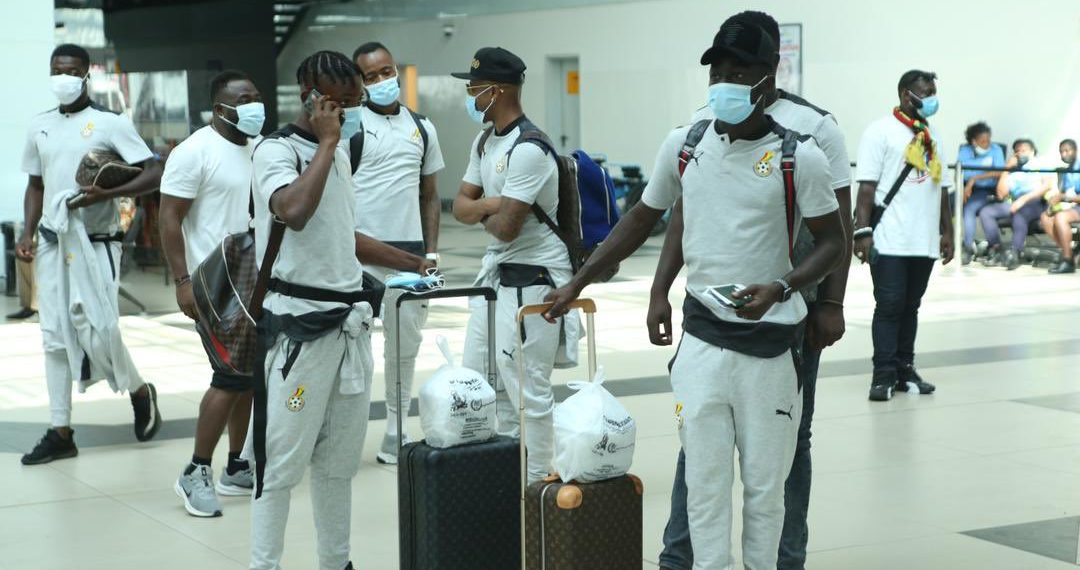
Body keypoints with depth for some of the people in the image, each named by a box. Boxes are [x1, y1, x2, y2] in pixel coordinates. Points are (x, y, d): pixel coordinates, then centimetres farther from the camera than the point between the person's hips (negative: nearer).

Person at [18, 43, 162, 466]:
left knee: (101, 331, -9)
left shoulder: (110, 123, -6)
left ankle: (139, 391, 20)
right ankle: (61, 431, 9)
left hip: (96, 244, -5)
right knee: (55, 337, 4)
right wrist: (28, 233, 6)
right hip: (51, 244, 5)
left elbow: (155, 173, -11)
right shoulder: (39, 127, 11)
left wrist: (106, 194, -22)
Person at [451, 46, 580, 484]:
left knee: (527, 390, -7)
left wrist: (485, 214, -1)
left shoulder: (529, 150, -20)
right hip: (496, 274, 10)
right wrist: (492, 205, -12)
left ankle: (535, 484, 4)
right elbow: (460, 205, 9)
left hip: (533, 279, -10)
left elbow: (505, 227, -23)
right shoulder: (484, 142, 11)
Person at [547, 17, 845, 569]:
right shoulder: (683, 145, 3)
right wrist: (576, 284, 10)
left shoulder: (800, 156, -7)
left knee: (765, 482, 6)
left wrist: (780, 288, -20)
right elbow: (641, 219, 14)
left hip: (770, 342, -2)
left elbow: (832, 242, -3)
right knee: (704, 477, 3)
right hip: (702, 337, 3)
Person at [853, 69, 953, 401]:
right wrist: (863, 231, -15)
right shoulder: (881, 131, -4)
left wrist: (947, 231, 16)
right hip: (889, 241, -6)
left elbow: (941, 188, 20)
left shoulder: (931, 136, 17)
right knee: (889, 306, -4)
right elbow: (867, 186, -9)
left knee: (910, 306, 11)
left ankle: (905, 370, 17)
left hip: (924, 241, 6)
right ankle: (883, 375, 0)